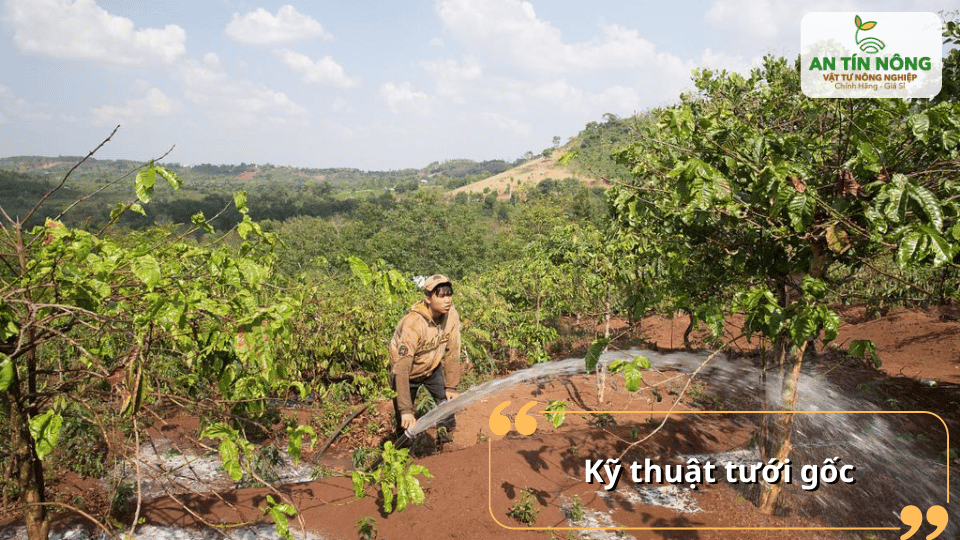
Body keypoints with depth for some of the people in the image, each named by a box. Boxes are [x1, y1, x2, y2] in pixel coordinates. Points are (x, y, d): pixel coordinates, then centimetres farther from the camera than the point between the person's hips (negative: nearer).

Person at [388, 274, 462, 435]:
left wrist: (451, 387, -8)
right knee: (406, 423, 2)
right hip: (408, 374, -5)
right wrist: (406, 410, -36)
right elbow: (402, 369, -35)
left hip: (433, 368, 5)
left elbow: (452, 353, -9)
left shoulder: (451, 315, -21)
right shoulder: (413, 324, -36)